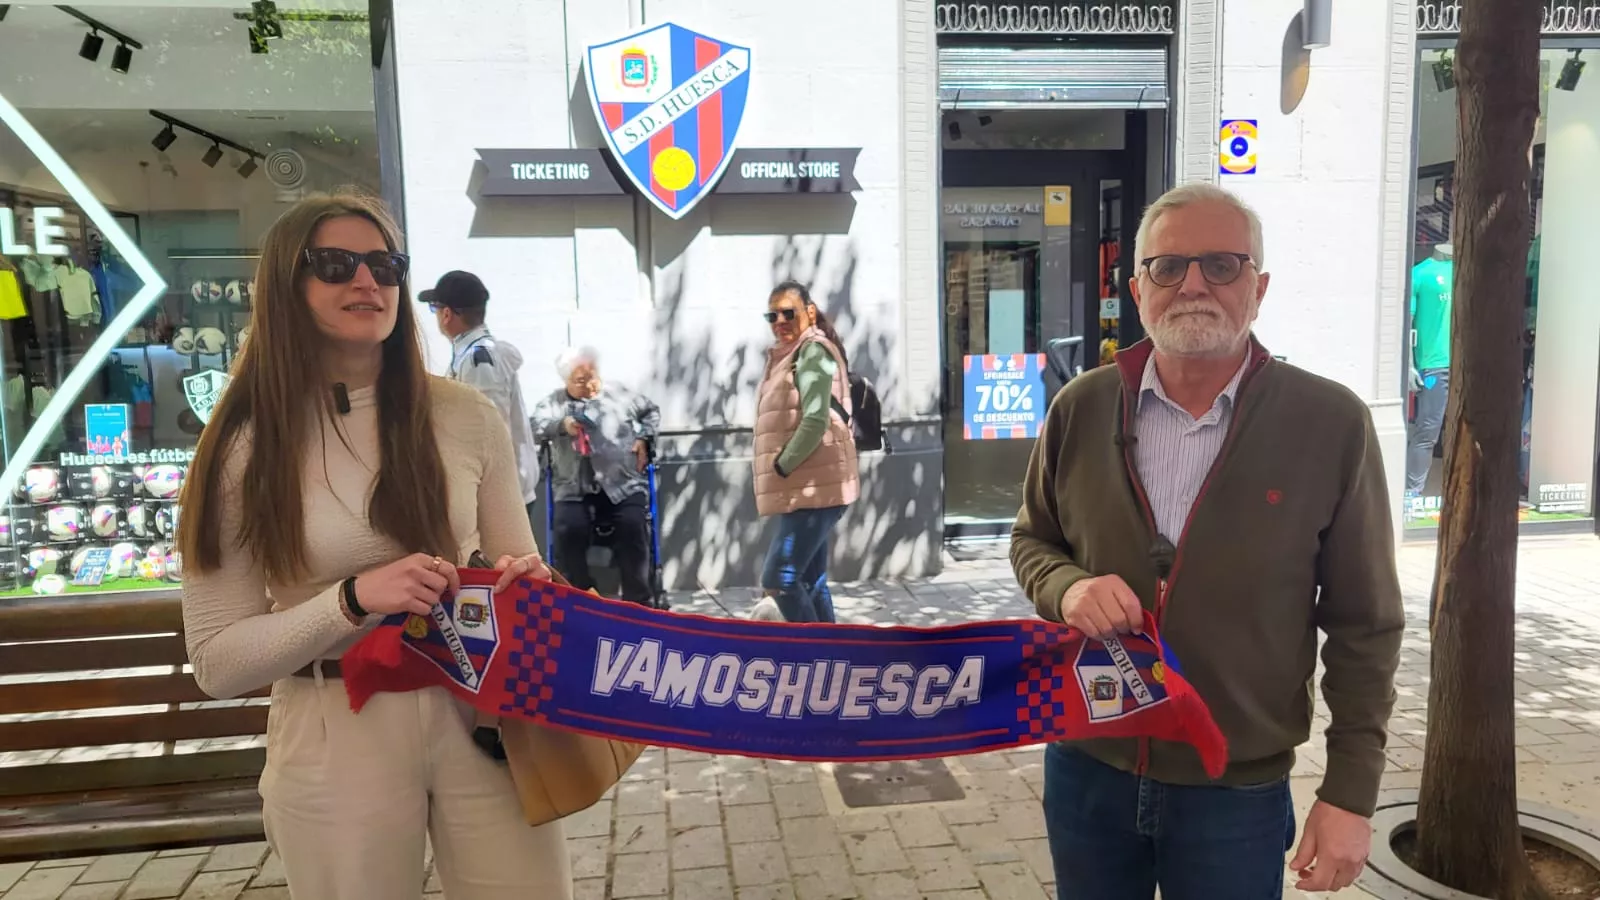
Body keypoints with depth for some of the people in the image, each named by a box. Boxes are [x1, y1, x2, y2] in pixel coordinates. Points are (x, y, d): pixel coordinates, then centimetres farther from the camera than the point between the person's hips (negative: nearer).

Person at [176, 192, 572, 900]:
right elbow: (217, 662, -5)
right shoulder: (244, 449, -4)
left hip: (482, 712, 2)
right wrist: (354, 599, -20)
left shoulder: (464, 415, 0)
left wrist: (526, 581, -13)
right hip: (338, 742, -1)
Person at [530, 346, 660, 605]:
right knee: (568, 530, -27)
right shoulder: (553, 402, 15)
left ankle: (638, 599, -14)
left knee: (632, 526, -27)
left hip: (624, 486, 0)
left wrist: (643, 439, 12)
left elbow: (651, 411, 29)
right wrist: (562, 425, -22)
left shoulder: (619, 394, 17)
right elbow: (535, 426, -2)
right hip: (575, 490, 0)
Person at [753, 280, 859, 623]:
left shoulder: (813, 352, -10)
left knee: (778, 577, -12)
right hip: (803, 490, 10)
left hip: (813, 489, -10)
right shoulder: (786, 356, 19)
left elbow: (816, 421, -21)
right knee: (810, 582, 12)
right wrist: (778, 473, 6)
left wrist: (782, 467, -13)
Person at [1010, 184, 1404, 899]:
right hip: (1086, 770, 3)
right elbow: (1032, 539, 9)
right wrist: (1067, 587, -13)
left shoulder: (1331, 424, -10)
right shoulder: (1081, 408, -3)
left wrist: (1350, 793, -4)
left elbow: (1363, 627, -5)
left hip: (1238, 794, -2)